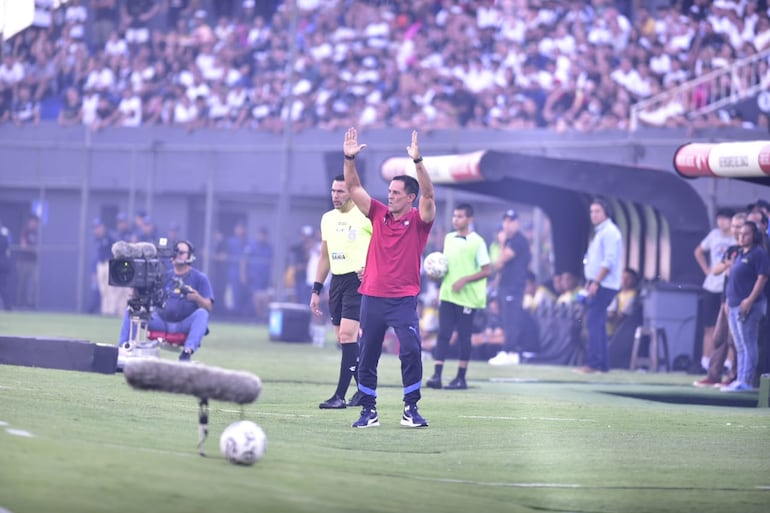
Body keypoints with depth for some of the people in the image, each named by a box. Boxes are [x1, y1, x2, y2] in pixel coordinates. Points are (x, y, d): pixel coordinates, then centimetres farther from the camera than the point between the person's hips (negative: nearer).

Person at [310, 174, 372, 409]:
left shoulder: (365, 216, -7)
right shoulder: (327, 218, 14)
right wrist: (316, 290, 16)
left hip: (358, 280, -7)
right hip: (336, 281, 7)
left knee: (347, 334, -15)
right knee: (344, 339, 8)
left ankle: (340, 396, -15)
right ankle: (364, 389, 21)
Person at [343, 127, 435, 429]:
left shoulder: (418, 220, -1)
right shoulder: (379, 214, 9)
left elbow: (428, 195, -17)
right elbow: (354, 188, 6)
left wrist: (417, 161, -28)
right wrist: (350, 158, -7)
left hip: (404, 299, -4)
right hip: (372, 298, 4)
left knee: (411, 352, -16)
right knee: (367, 357, 6)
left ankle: (411, 409, -5)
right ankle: (368, 411, 16)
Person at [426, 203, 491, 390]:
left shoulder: (477, 242, -7)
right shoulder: (449, 238, 10)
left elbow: (486, 270, -7)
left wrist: (464, 280, -17)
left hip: (467, 296, -5)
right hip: (447, 295, 5)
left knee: (464, 337, 1)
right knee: (443, 334, -2)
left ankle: (461, 378, 9)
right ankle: (436, 375, -5)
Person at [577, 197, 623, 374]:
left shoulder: (609, 232, -12)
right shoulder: (599, 232, 18)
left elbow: (609, 261, -20)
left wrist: (596, 282, -21)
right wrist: (590, 282, 16)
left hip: (603, 285, -10)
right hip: (597, 284, 10)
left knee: (594, 323, -12)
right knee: (597, 324, 10)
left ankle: (593, 363, -14)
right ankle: (602, 364, 12)